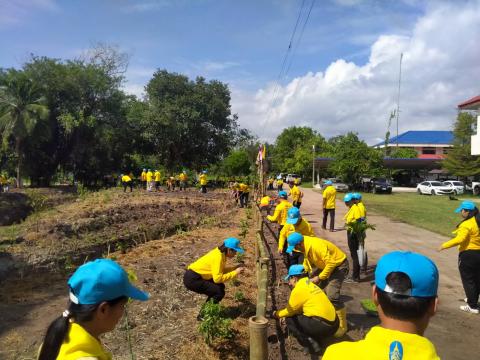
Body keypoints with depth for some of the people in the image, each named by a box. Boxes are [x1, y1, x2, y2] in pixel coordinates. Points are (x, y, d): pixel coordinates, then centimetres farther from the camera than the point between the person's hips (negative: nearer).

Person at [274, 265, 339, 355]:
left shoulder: (298, 289, -8)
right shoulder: (311, 285, 16)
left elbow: (290, 311, 3)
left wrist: (277, 314, 20)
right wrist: (282, 313, 28)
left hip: (323, 326, -9)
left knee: (290, 320, 5)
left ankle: (311, 345, -1)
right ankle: (316, 340, 14)